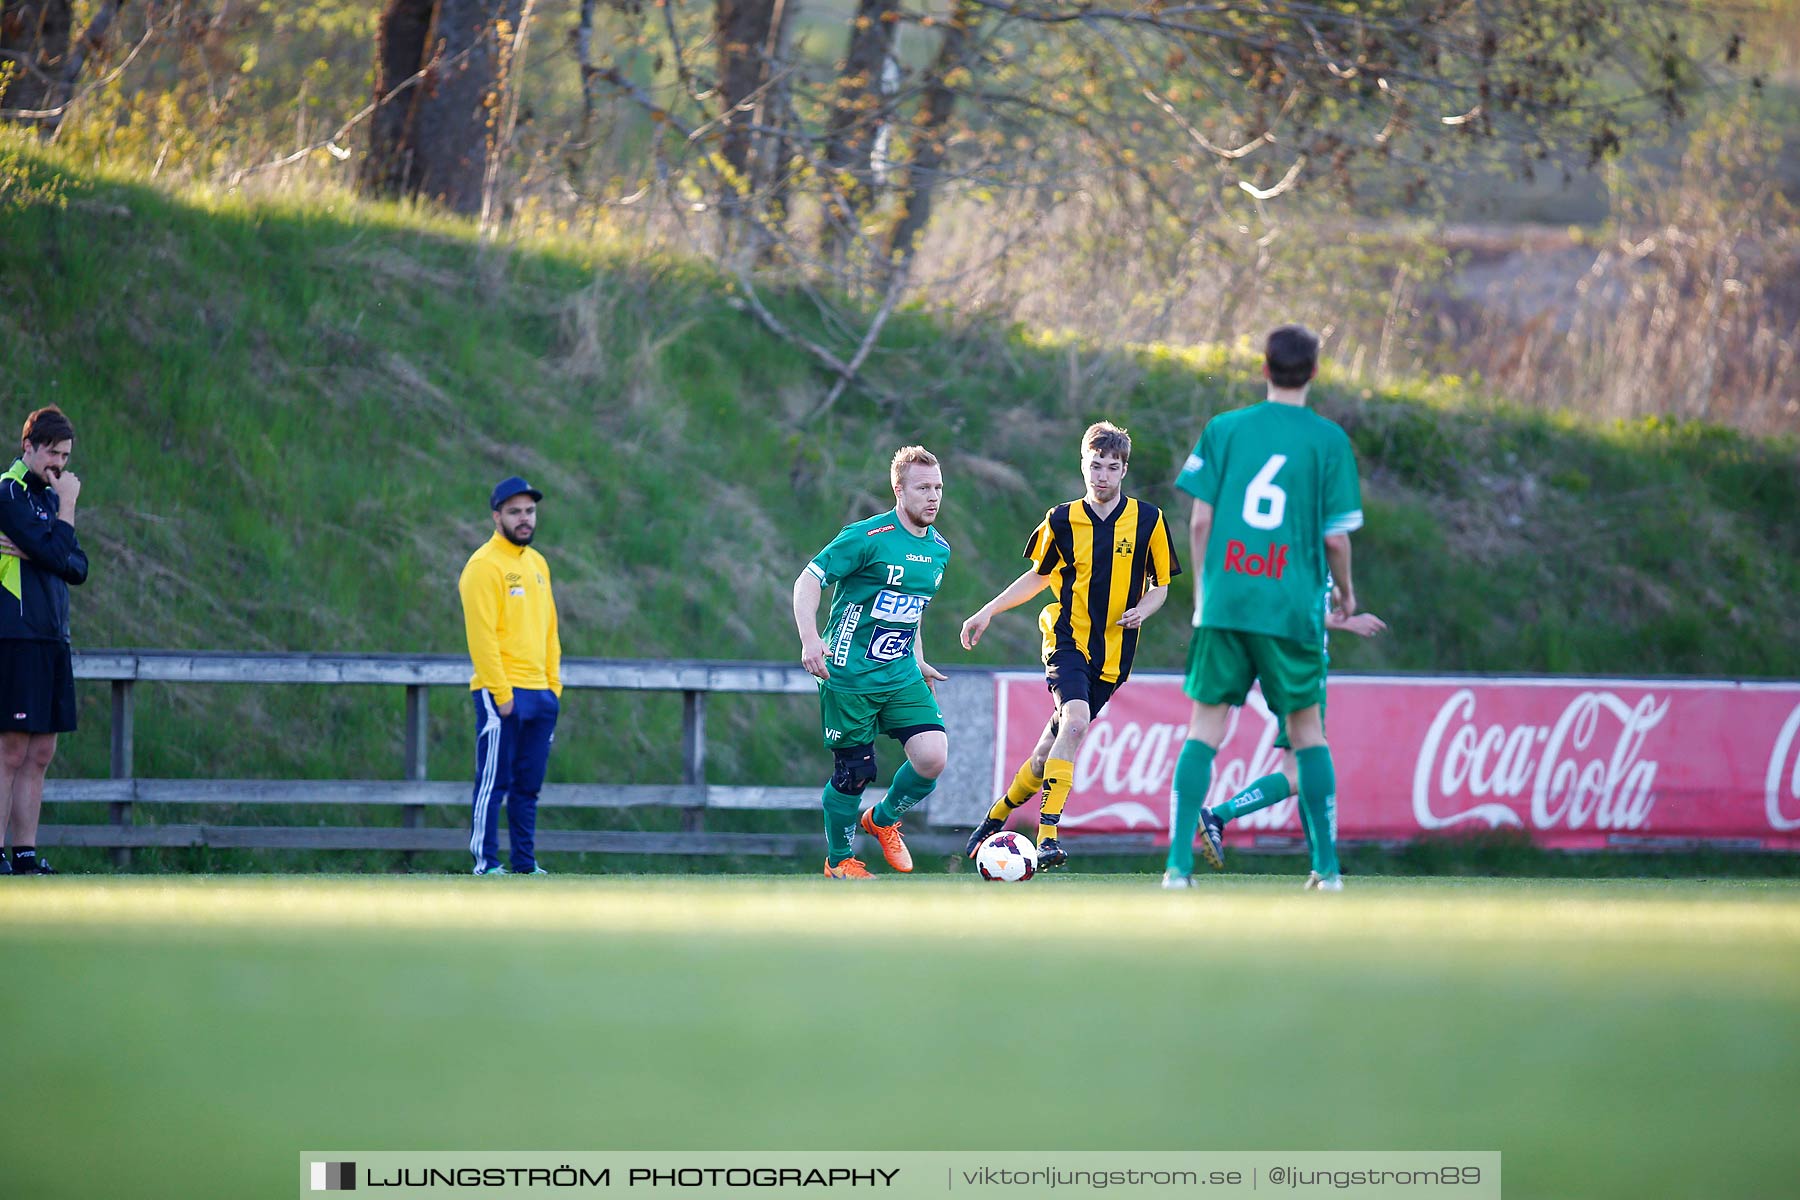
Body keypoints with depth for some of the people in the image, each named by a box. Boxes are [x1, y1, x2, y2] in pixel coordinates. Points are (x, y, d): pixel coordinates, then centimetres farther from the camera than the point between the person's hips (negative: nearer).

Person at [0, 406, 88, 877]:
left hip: (51, 639, 8)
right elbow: (58, 556, -16)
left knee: (40, 754, 7)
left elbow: (77, 568, 7)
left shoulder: (47, 495, 18)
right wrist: (67, 506, -5)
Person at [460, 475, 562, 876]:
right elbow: (482, 634, -13)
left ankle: (525, 863, 12)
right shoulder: (484, 566, -7)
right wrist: (501, 693, -17)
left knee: (528, 785, 9)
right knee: (494, 781, -6)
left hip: (540, 693, 8)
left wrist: (554, 685, 12)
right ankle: (486, 863, -5)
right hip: (502, 693, -8)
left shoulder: (537, 564, 17)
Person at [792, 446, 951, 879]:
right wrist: (810, 639, -27)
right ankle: (839, 860, 22)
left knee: (932, 756, -12)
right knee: (853, 774, -1)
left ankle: (883, 820, 17)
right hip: (850, 677, -6)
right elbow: (808, 581, -14)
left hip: (902, 676, 6)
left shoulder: (938, 549, 8)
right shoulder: (867, 537, -14)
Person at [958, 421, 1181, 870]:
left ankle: (998, 815, 24)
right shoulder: (1062, 521, 2)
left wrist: (1143, 609, -13)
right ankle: (1047, 834, -27)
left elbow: (1161, 585, 8)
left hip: (1112, 654, 1)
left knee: (1052, 747, 3)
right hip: (1067, 641, -1)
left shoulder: (1148, 520, 1)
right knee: (1075, 721, -26)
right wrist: (988, 611, 12)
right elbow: (1039, 576, 17)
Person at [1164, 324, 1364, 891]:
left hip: (1224, 600, 1)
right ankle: (1327, 865, 11)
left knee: (1205, 727, 4)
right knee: (1306, 728, 12)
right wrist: (1344, 592, 18)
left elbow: (1199, 520, 2)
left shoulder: (1222, 429, 3)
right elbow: (1336, 536, -1)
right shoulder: (1329, 440, 0)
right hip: (1294, 605, 0)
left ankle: (1179, 863, -5)